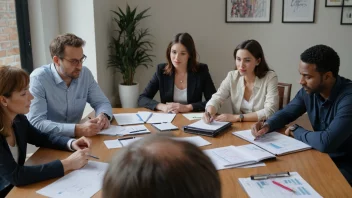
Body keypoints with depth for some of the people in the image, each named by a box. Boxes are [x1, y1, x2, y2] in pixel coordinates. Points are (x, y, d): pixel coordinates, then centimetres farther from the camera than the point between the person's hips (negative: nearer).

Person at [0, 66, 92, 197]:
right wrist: (67, 164, -28)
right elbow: (15, 175, -28)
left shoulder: (18, 118, -5)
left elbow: (42, 138, 12)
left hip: (17, 187, 6)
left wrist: (71, 143, -6)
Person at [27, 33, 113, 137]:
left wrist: (103, 116, -16)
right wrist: (77, 130, -35)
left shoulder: (85, 74, -2)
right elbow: (36, 123, -25)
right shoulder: (38, 79, -17)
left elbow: (102, 102, 7)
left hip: (75, 138, 4)